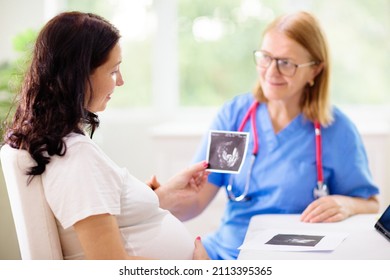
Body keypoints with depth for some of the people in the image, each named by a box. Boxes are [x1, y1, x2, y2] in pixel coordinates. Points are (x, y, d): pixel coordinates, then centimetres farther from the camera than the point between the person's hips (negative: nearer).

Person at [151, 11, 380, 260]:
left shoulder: (337, 130, -2)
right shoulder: (235, 114, 4)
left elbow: (371, 207, 6)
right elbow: (195, 200, -3)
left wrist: (346, 205, -18)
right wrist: (159, 197, -25)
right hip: (225, 251, 0)